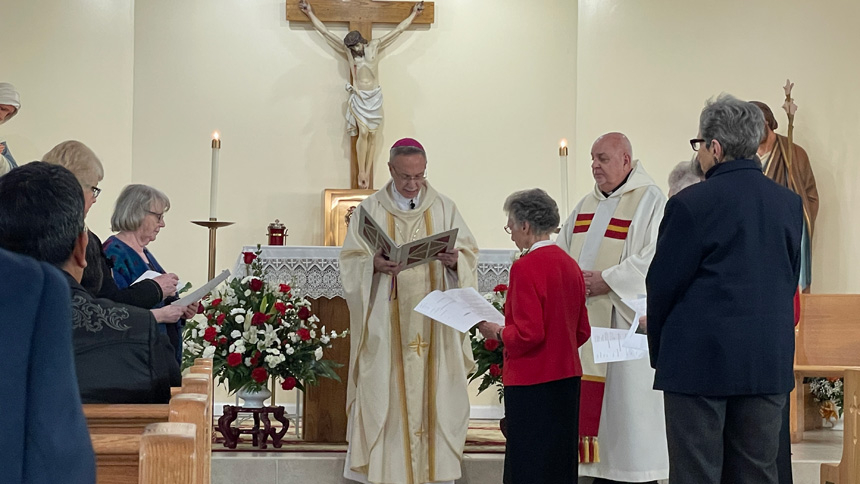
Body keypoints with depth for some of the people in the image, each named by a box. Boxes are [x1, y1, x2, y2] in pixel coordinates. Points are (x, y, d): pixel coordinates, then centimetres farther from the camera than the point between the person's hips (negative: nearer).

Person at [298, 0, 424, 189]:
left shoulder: (375, 46, -1)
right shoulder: (347, 49, -1)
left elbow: (398, 30, 6)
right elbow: (325, 31, 3)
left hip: (375, 96, 1)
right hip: (359, 97, -1)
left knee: (372, 134, 1)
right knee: (363, 132, -13)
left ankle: (367, 174, 4)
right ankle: (361, 173, -8)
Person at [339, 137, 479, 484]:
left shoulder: (444, 208, 8)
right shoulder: (371, 210, 3)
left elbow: (470, 254, 7)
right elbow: (350, 263, -1)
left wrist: (455, 261, -15)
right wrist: (374, 266, -21)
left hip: (435, 324, 2)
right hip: (386, 324, -1)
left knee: (434, 393, 0)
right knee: (385, 394, -4)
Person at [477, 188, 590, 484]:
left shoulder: (526, 267, -16)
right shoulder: (570, 265, 8)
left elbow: (528, 334, -21)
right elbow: (582, 331, 13)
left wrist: (497, 333, -5)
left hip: (532, 382, -8)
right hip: (567, 378, 8)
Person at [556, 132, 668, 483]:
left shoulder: (650, 201, -6)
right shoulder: (587, 205, 18)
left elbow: (654, 257, -17)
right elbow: (560, 253, 19)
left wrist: (606, 280, -18)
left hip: (625, 321, -7)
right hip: (584, 319, 7)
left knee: (627, 396, -6)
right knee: (591, 397, 5)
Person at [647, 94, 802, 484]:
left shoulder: (691, 204, -11)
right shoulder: (789, 203, 6)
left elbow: (664, 283, -6)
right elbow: (791, 279, 12)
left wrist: (658, 348, 8)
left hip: (700, 360, -5)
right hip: (769, 362, 5)